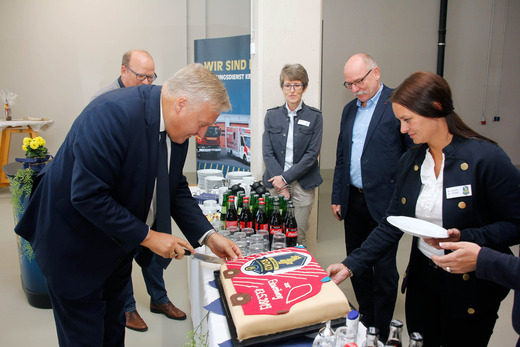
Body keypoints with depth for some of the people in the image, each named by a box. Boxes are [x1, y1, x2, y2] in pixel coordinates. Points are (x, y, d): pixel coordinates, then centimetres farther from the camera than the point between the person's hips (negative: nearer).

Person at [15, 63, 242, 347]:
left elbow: (175, 187, 2)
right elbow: (88, 195, -32)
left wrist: (207, 235, -8)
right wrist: (146, 236, -25)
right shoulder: (113, 113, -31)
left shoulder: (175, 128, -6)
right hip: (75, 245, -7)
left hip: (118, 238, 8)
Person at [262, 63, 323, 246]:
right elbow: (267, 153, 1)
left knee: (299, 236, 3)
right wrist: (281, 185, -8)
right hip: (276, 184, 1)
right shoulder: (272, 116, 7)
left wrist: (286, 178, -11)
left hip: (303, 185, -1)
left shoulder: (314, 117, 1)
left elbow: (312, 154, -5)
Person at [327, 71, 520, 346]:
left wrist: (464, 238, -27)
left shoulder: (487, 158, -16)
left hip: (472, 286, -4)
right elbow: (392, 225, 0)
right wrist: (351, 265, -7)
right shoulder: (409, 161, 0)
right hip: (421, 278, 5)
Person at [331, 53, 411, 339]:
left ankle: (381, 332, 22)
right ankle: (366, 321, 34)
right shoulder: (349, 110, 13)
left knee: (384, 270, 5)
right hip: (353, 201, 7)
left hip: (384, 203, -6)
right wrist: (337, 197, 15)